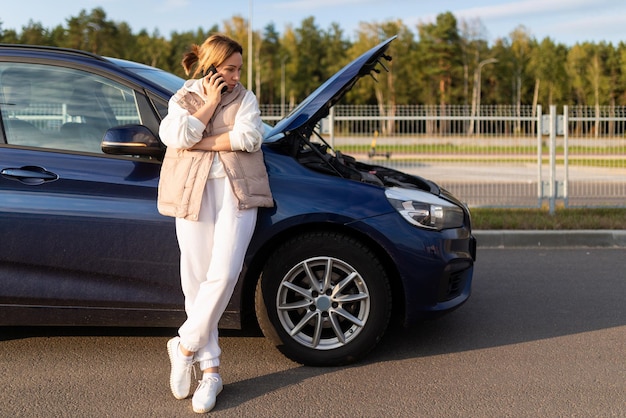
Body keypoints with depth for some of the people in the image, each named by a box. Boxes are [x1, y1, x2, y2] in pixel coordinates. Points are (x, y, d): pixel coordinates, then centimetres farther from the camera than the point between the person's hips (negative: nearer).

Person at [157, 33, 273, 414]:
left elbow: (248, 137, -7)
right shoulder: (182, 100, 13)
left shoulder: (245, 98, 12)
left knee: (223, 275, -14)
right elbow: (178, 137, -7)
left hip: (237, 192, 0)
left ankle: (185, 346, 3)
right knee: (197, 281, -1)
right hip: (194, 193, 1)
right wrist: (210, 104, -4)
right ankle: (210, 370, 6)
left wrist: (199, 143, -5)